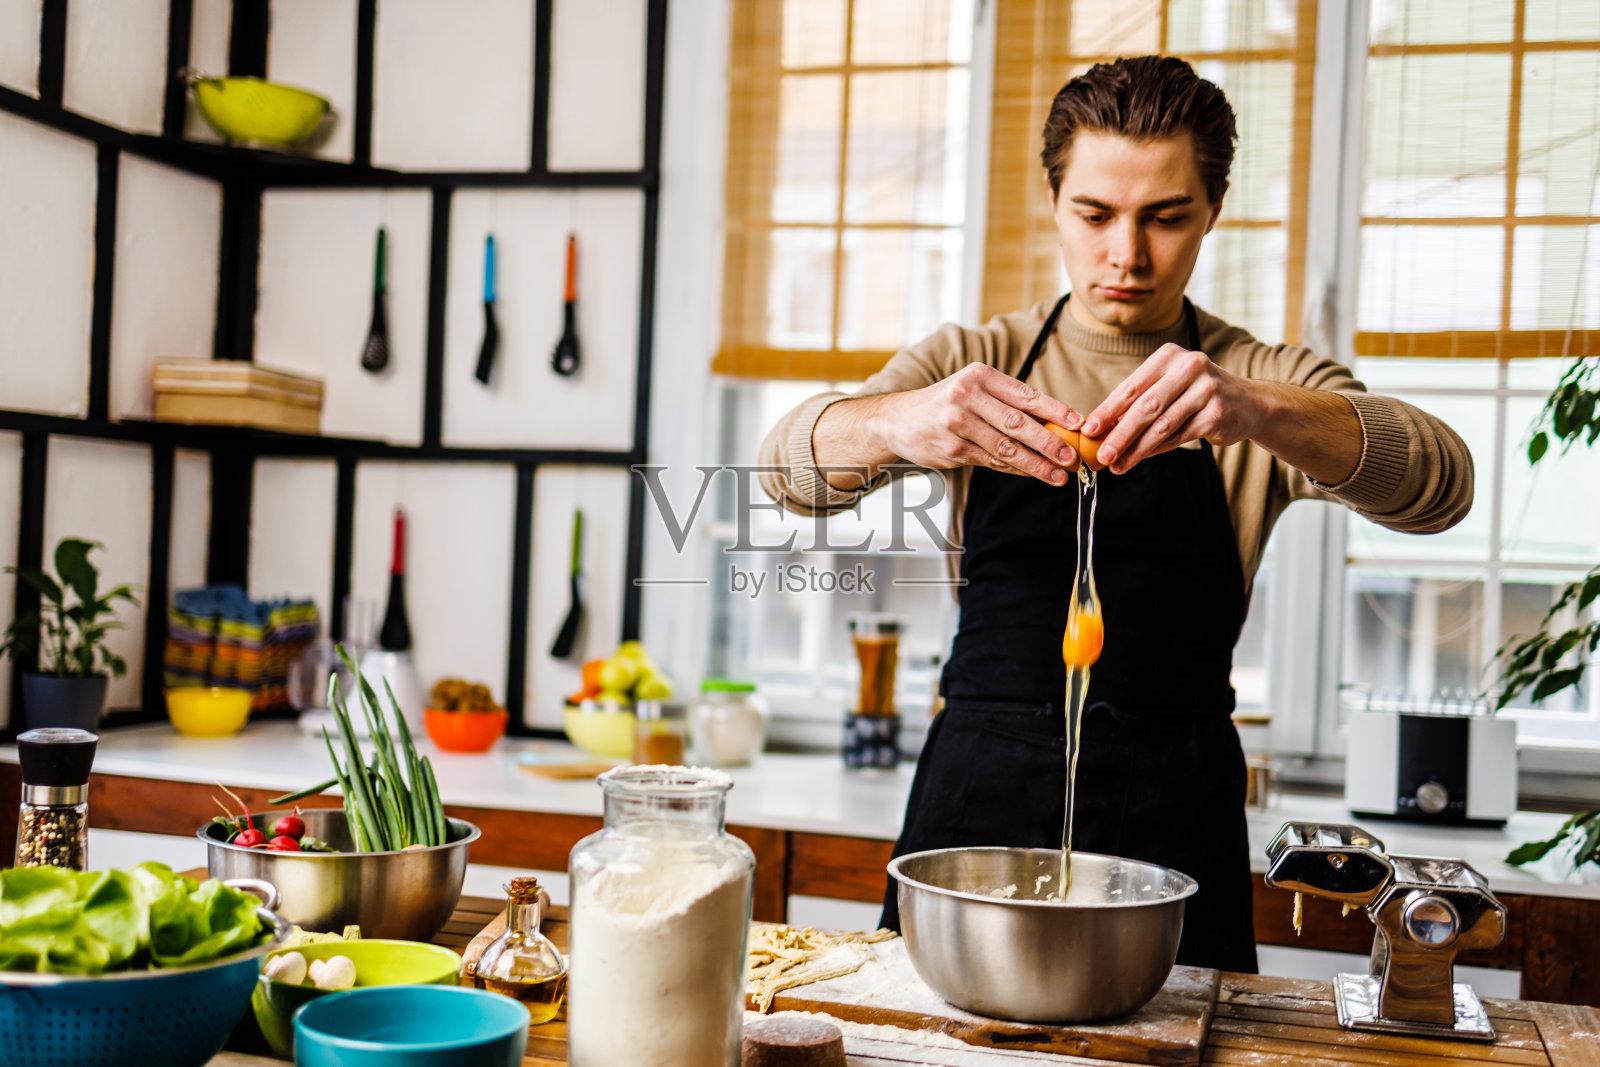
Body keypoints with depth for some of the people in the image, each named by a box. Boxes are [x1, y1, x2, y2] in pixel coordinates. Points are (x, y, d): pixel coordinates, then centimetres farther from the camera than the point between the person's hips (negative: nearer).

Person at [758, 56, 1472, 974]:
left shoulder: (1268, 388, 5)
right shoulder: (971, 364, 8)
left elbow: (1442, 483, -14)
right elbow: (790, 464, -7)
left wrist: (1257, 411, -34)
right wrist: (903, 422, -31)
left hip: (1173, 819, 0)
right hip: (975, 793, 1)